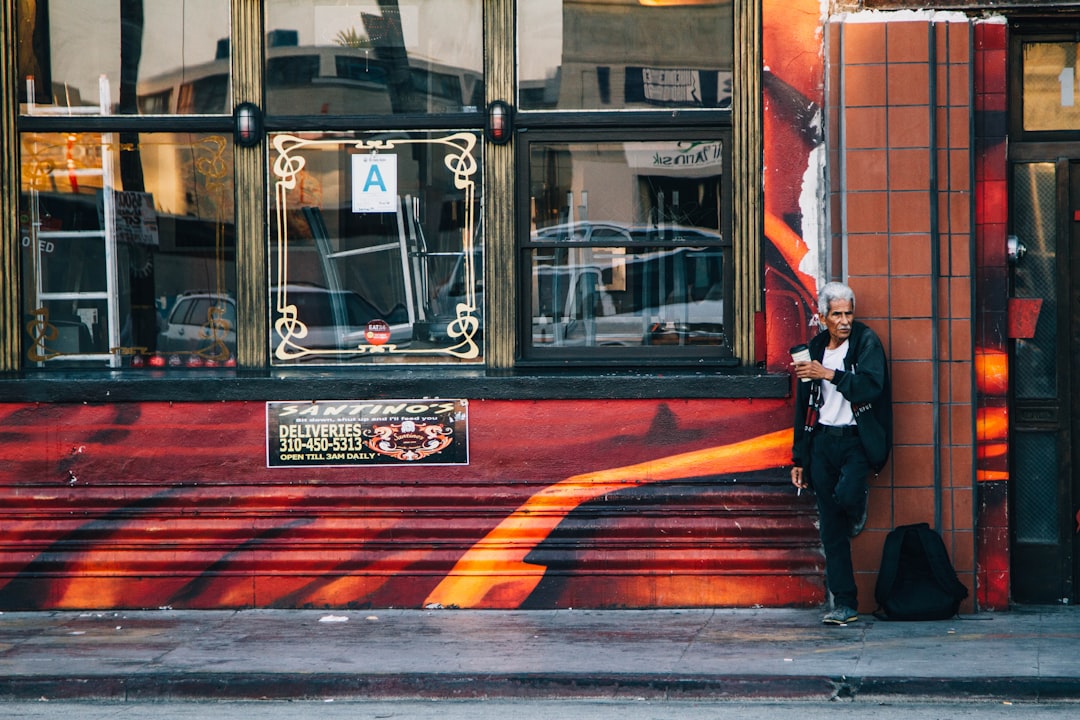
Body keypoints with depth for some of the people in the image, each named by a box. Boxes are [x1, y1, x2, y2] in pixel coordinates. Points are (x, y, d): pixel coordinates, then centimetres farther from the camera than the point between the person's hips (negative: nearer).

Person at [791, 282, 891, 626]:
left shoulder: (866, 342, -3)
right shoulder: (815, 349, 10)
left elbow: (871, 386, -18)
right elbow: (804, 404, 15)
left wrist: (830, 375, -20)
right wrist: (800, 457, 14)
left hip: (856, 440, -4)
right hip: (823, 441, 4)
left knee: (846, 496, -30)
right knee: (831, 531, 2)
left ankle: (858, 508, 9)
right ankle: (844, 604, 6)